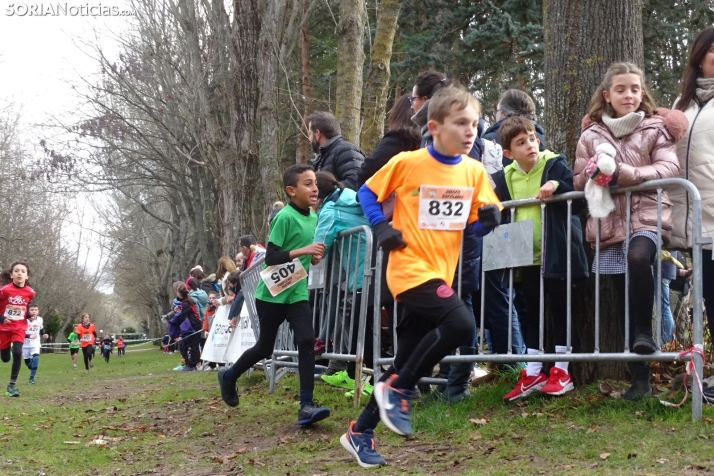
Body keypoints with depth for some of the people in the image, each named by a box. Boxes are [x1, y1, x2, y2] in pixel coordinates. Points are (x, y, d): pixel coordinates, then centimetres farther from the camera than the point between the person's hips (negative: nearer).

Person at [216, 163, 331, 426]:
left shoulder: (313, 217, 5)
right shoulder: (284, 217, -18)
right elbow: (270, 257, -22)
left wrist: (314, 256, -1)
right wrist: (303, 251, -30)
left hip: (297, 292, 5)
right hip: (272, 293, -5)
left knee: (306, 342, -13)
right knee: (265, 348, 8)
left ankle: (306, 405, -13)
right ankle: (229, 375, 37)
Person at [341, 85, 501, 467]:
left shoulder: (474, 171, 3)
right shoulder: (406, 163, -9)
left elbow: (479, 226, 9)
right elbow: (367, 194, 4)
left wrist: (490, 218, -13)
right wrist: (382, 230, -9)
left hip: (440, 272, 6)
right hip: (410, 269, -6)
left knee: (405, 362, 10)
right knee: (461, 323, -27)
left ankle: (360, 432, 25)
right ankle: (398, 389, -7)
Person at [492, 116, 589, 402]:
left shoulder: (555, 164, -8)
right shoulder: (506, 178, 4)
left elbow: (578, 201, -13)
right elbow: (502, 214, 14)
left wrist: (557, 185, -27)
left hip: (556, 253, -4)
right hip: (527, 257, 5)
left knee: (559, 309, 4)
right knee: (531, 313, 10)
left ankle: (561, 372, 13)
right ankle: (533, 373, 19)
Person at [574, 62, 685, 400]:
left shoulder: (656, 128, 3)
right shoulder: (590, 135, 9)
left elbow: (669, 167, -9)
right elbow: (578, 180, 9)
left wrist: (631, 174, -21)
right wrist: (595, 175, -13)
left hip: (647, 215, -3)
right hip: (610, 222, 3)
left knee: (638, 258, -36)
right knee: (623, 300, 4)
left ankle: (645, 329, -15)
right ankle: (640, 376, 12)